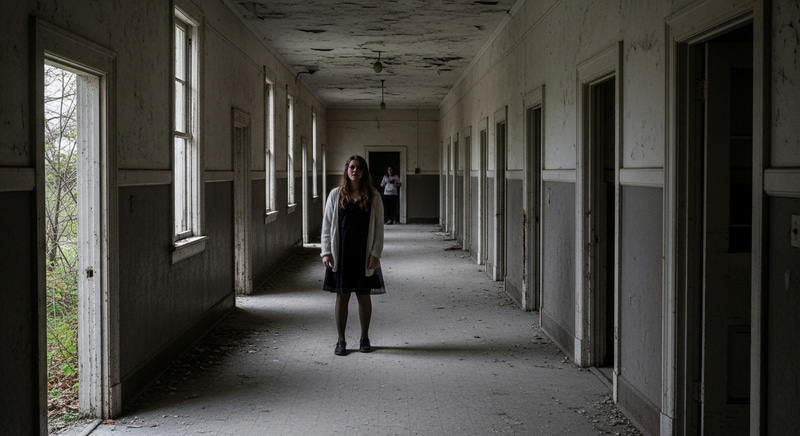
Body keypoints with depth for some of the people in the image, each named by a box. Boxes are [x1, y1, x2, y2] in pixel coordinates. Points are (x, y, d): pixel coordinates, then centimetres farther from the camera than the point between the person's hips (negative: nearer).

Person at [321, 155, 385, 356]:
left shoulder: (373, 196, 1)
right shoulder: (336, 194, 3)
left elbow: (378, 227, 0)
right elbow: (327, 224, 4)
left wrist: (375, 254, -7)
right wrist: (326, 252, -4)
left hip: (364, 254, 0)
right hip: (341, 253, 0)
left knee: (364, 296, 8)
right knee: (342, 296, 4)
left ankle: (364, 338, 22)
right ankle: (341, 341, 13)